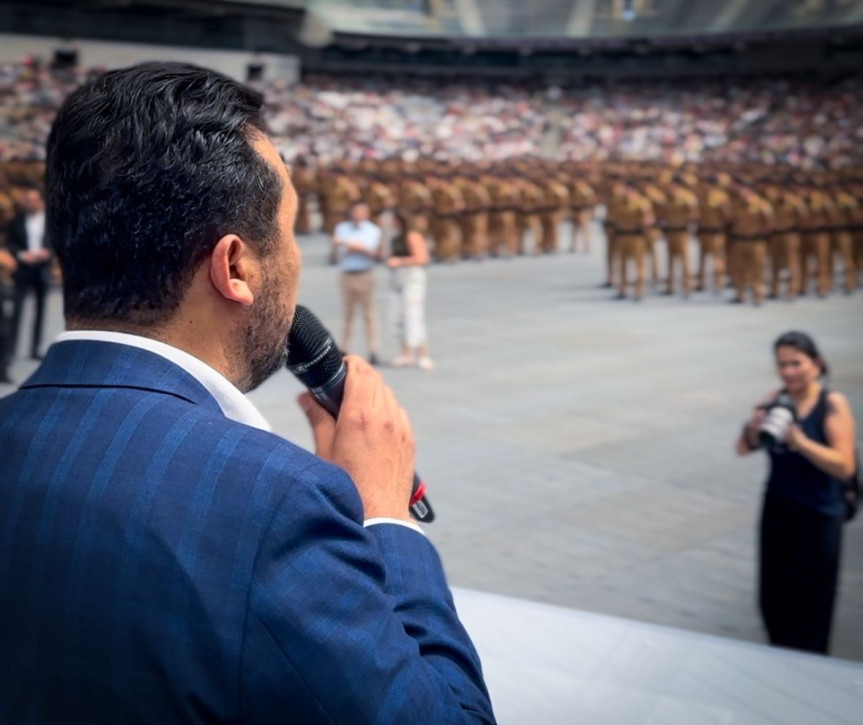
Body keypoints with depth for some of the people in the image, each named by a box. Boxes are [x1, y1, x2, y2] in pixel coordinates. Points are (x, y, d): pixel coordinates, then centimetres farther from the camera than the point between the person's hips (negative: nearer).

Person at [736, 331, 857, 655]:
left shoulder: (833, 404, -11)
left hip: (818, 518, -5)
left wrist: (800, 442, -32)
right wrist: (754, 428, -21)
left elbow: (845, 466, -19)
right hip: (777, 512, 5)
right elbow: (744, 449, 1)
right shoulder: (776, 399, 1)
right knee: (772, 600, 12)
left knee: (808, 607, -1)